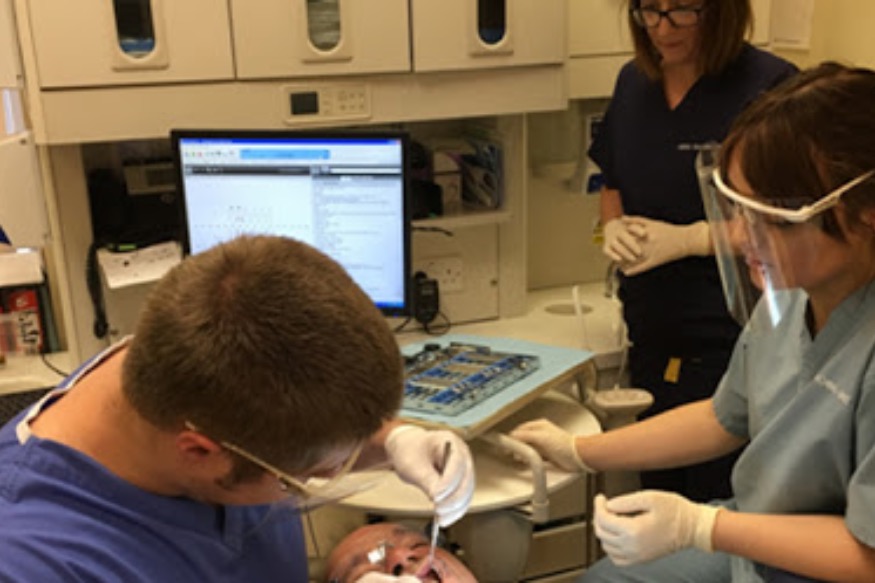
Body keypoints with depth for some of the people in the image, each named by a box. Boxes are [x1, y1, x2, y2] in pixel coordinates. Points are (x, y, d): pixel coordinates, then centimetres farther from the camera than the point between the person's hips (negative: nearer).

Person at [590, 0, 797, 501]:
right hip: (652, 336, 6)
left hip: (729, 339, -6)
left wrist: (689, 239, -19)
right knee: (657, 498, 17)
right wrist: (615, 227, -1)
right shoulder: (635, 83, 8)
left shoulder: (770, 85, -12)